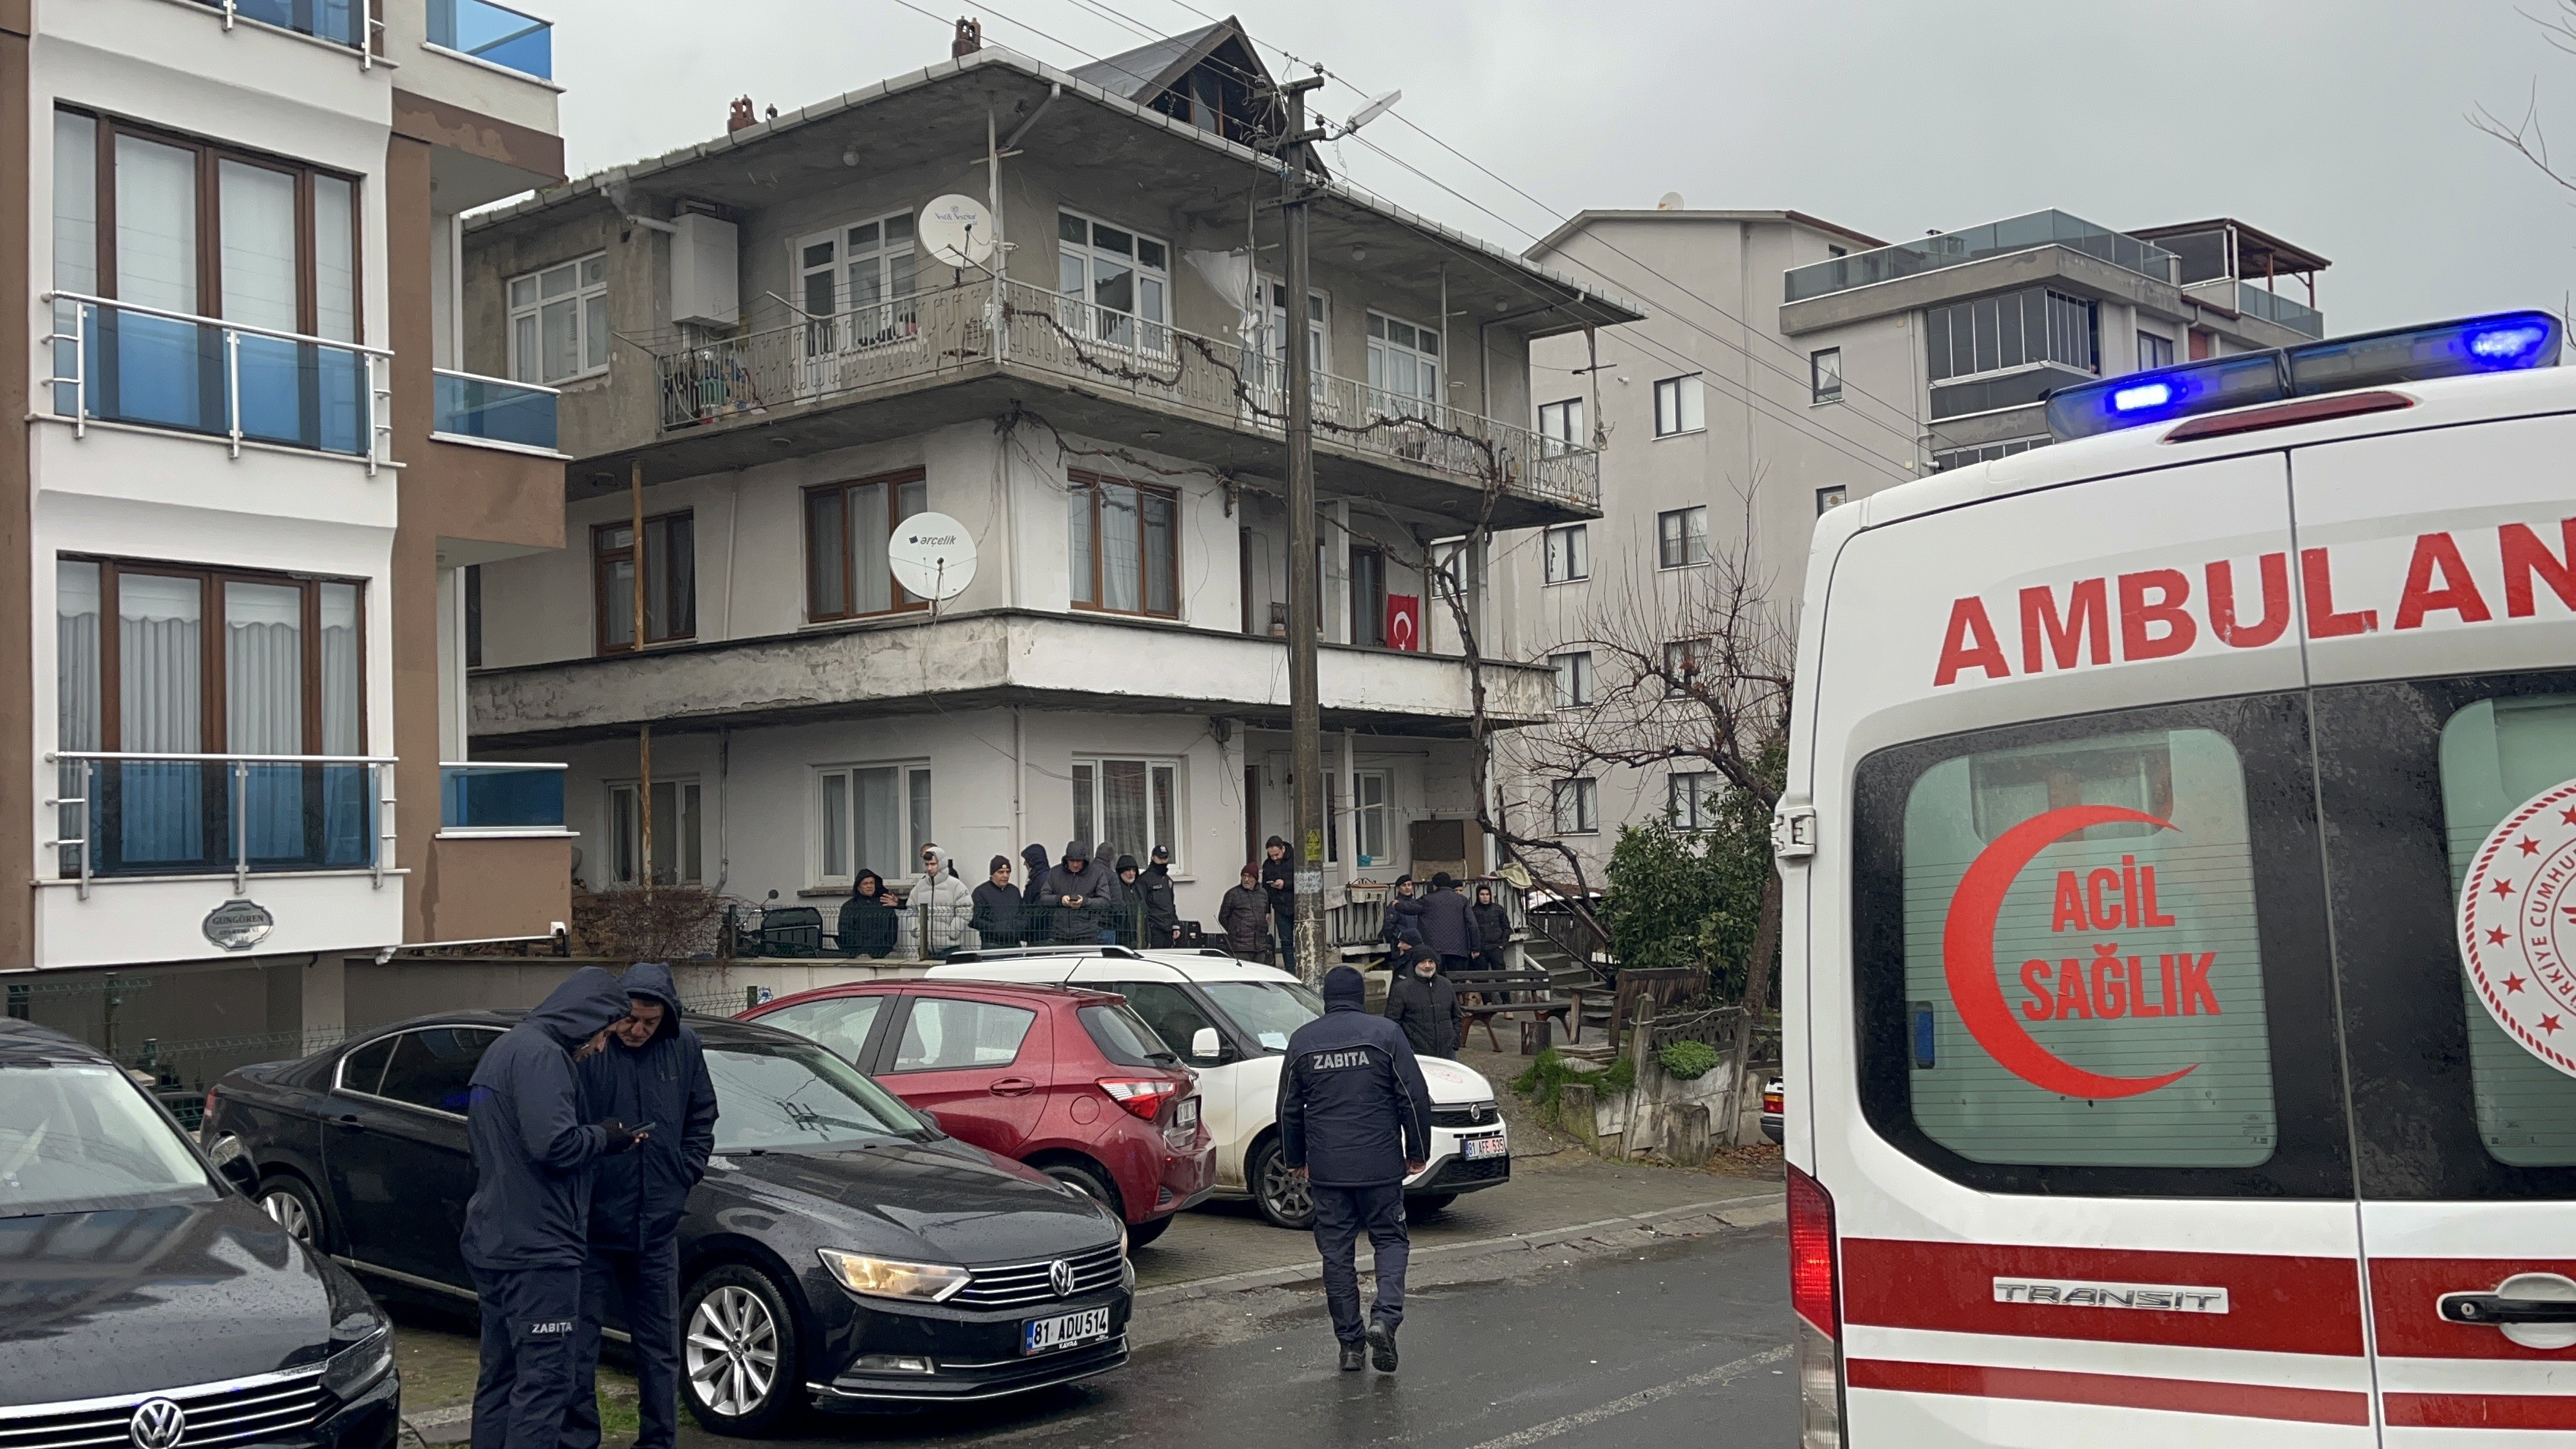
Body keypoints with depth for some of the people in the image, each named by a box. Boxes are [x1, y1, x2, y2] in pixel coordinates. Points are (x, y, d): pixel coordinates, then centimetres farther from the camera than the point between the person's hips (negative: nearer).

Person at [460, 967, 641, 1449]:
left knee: (500, 1376, 17)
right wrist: (604, 1137, -6)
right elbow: (554, 1143, -25)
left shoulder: (502, 1048, 18)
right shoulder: (541, 1054, -15)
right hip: (537, 1248, -10)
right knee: (544, 1382, -8)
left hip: (492, 1244, 11)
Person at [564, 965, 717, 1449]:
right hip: (589, 1223, -4)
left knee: (660, 1345, 12)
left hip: (656, 1225, 4)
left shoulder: (683, 1046, 1)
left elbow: (702, 1119, 13)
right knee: (578, 1342, 2)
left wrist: (683, 1177, 5)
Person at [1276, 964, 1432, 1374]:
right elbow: (1414, 1097, -3)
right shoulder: (1385, 1033, -2)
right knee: (1390, 1240, 10)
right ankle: (1385, 1317, -11)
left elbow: (1289, 1108, 11)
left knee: (1336, 1251, 8)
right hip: (1380, 1163, -2)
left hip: (1326, 1167, 2)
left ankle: (1349, 1342, 10)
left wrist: (1295, 1159, 22)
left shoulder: (1302, 1040, 6)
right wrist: (1417, 1151, 7)